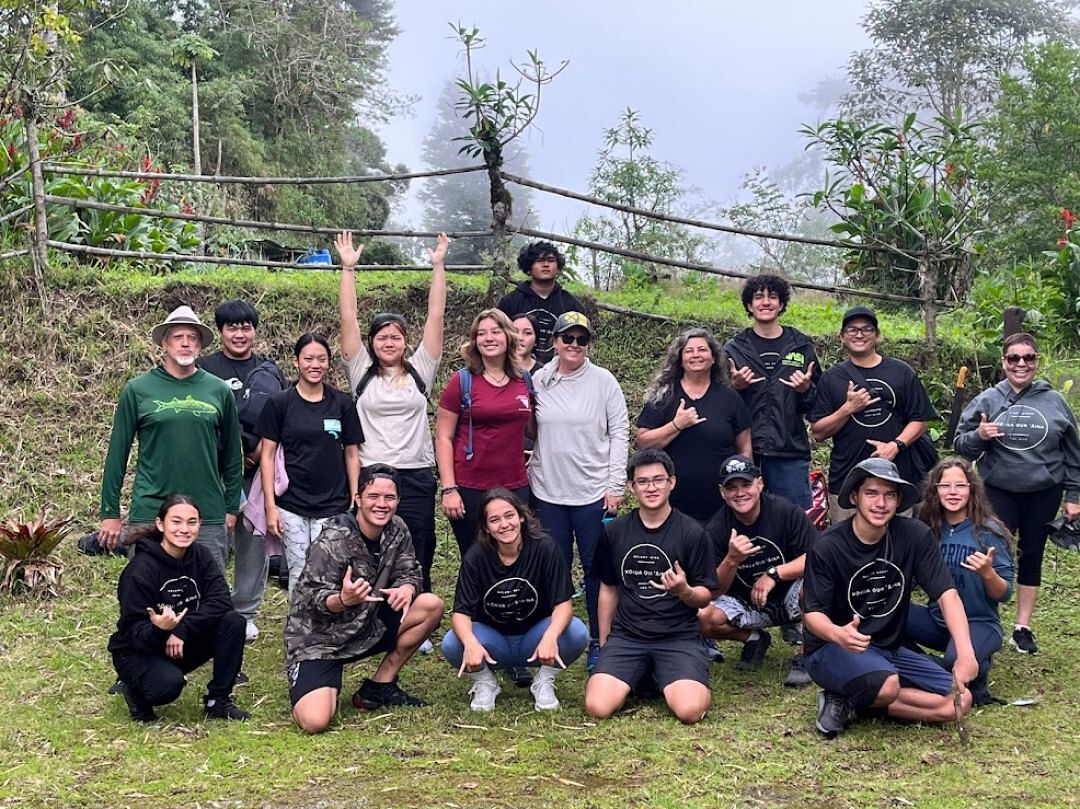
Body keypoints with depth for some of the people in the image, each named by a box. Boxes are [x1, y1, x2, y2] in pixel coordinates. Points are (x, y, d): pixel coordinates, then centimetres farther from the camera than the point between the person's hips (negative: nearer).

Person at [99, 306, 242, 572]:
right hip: (149, 513, -1)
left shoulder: (219, 391, 6)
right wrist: (110, 512, 2)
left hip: (209, 517, 2)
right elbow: (117, 453, 4)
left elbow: (232, 456, 12)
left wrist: (232, 507, 9)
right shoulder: (137, 389, 1)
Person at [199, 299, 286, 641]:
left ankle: (245, 612, 17)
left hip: (258, 472, 3)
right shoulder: (205, 368, 2)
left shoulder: (270, 372, 13)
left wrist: (261, 450, -5)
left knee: (254, 542, 5)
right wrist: (236, 452, -10)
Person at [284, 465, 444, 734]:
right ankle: (324, 689, 12)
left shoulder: (396, 530, -2)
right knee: (315, 722, -28)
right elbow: (314, 602, -19)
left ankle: (378, 687, 2)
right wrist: (343, 599, -42)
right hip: (318, 639, -7)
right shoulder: (333, 541, -21)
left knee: (431, 605, -10)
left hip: (365, 627, 7)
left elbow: (409, 572, 2)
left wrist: (407, 588, -23)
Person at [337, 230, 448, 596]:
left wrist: (438, 265, 1)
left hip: (416, 478, 1)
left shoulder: (420, 371, 8)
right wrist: (348, 267, -3)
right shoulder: (361, 372, 6)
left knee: (417, 568, 6)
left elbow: (436, 315, 4)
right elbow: (348, 318, 1)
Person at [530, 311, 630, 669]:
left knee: (596, 568, 4)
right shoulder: (538, 381, 3)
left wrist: (616, 486, -5)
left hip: (594, 491, -2)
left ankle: (599, 642, 14)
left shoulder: (603, 381, -2)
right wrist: (529, 471, 5)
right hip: (548, 491, 2)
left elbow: (619, 433, -1)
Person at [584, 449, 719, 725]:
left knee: (690, 711, -27)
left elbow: (705, 596, 0)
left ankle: (669, 681, 10)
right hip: (626, 636, 3)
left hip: (679, 637, -2)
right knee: (597, 707, -21)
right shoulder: (614, 531, 7)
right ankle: (640, 678, 12)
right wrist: (604, 644, 17)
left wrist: (684, 591, -23)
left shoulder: (692, 533, -3)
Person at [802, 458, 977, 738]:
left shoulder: (914, 535, -7)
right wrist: (837, 634, -40)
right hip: (832, 650, -6)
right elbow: (812, 613, -15)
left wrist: (965, 652, -28)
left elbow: (946, 594, -13)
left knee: (959, 701, -11)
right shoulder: (827, 547, -16)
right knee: (886, 685, -36)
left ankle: (852, 704, -4)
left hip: (890, 649, 6)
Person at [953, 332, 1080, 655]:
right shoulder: (987, 400, -5)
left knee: (1031, 557, 11)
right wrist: (978, 437, -23)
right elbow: (961, 446, -1)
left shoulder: (1054, 402, -1)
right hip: (999, 492, -2)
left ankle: (1023, 628, 21)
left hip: (1043, 494, 2)